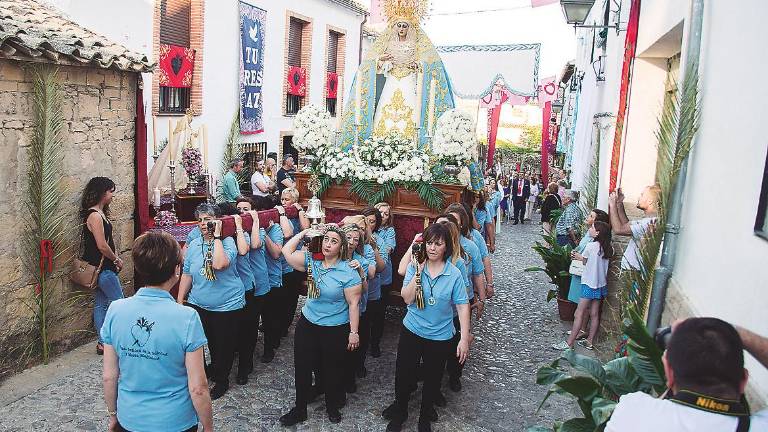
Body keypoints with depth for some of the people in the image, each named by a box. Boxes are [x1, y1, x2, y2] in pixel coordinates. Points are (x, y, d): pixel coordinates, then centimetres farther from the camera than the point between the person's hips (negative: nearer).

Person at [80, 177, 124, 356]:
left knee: (101, 304, 13)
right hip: (102, 268, -10)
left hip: (100, 268, 10)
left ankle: (103, 343, 21)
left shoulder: (100, 213, 12)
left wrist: (115, 257, 2)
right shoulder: (94, 215, -19)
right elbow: (102, 245, -22)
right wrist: (116, 259, -8)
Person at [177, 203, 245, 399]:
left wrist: (216, 236, -24)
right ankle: (214, 368, 42)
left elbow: (219, 264, -31)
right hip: (199, 304, 5)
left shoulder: (227, 241, -12)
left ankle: (222, 380, 30)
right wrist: (179, 300, 11)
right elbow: (187, 274, 12)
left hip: (227, 305, -5)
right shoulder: (194, 245, 5)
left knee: (224, 345, 9)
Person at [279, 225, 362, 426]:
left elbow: (353, 304, -14)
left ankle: (333, 407, 39)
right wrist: (304, 233, -9)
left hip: (335, 330, -4)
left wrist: (353, 332, -14)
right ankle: (300, 409, 32)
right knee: (302, 367, 13)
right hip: (307, 324, 4)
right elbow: (287, 252, -4)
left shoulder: (348, 272, -17)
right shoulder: (312, 261, -3)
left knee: (332, 370, 15)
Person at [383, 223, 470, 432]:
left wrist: (465, 338, -15)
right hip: (412, 331, 1)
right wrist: (418, 273, -24)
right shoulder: (415, 267, -9)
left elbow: (462, 306, -12)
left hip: (440, 336, -1)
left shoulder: (454, 274, -13)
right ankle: (400, 411, 41)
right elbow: (407, 298, -15)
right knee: (403, 374, 13)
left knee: (432, 378, 17)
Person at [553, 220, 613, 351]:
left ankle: (569, 343, 0)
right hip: (602, 285, 7)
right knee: (594, 314, 12)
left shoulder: (590, 246, -16)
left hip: (589, 284, -7)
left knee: (579, 313, -3)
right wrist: (580, 256, 12)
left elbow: (584, 261, -2)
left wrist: (577, 256, 16)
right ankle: (590, 341, 20)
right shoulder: (609, 248, 2)